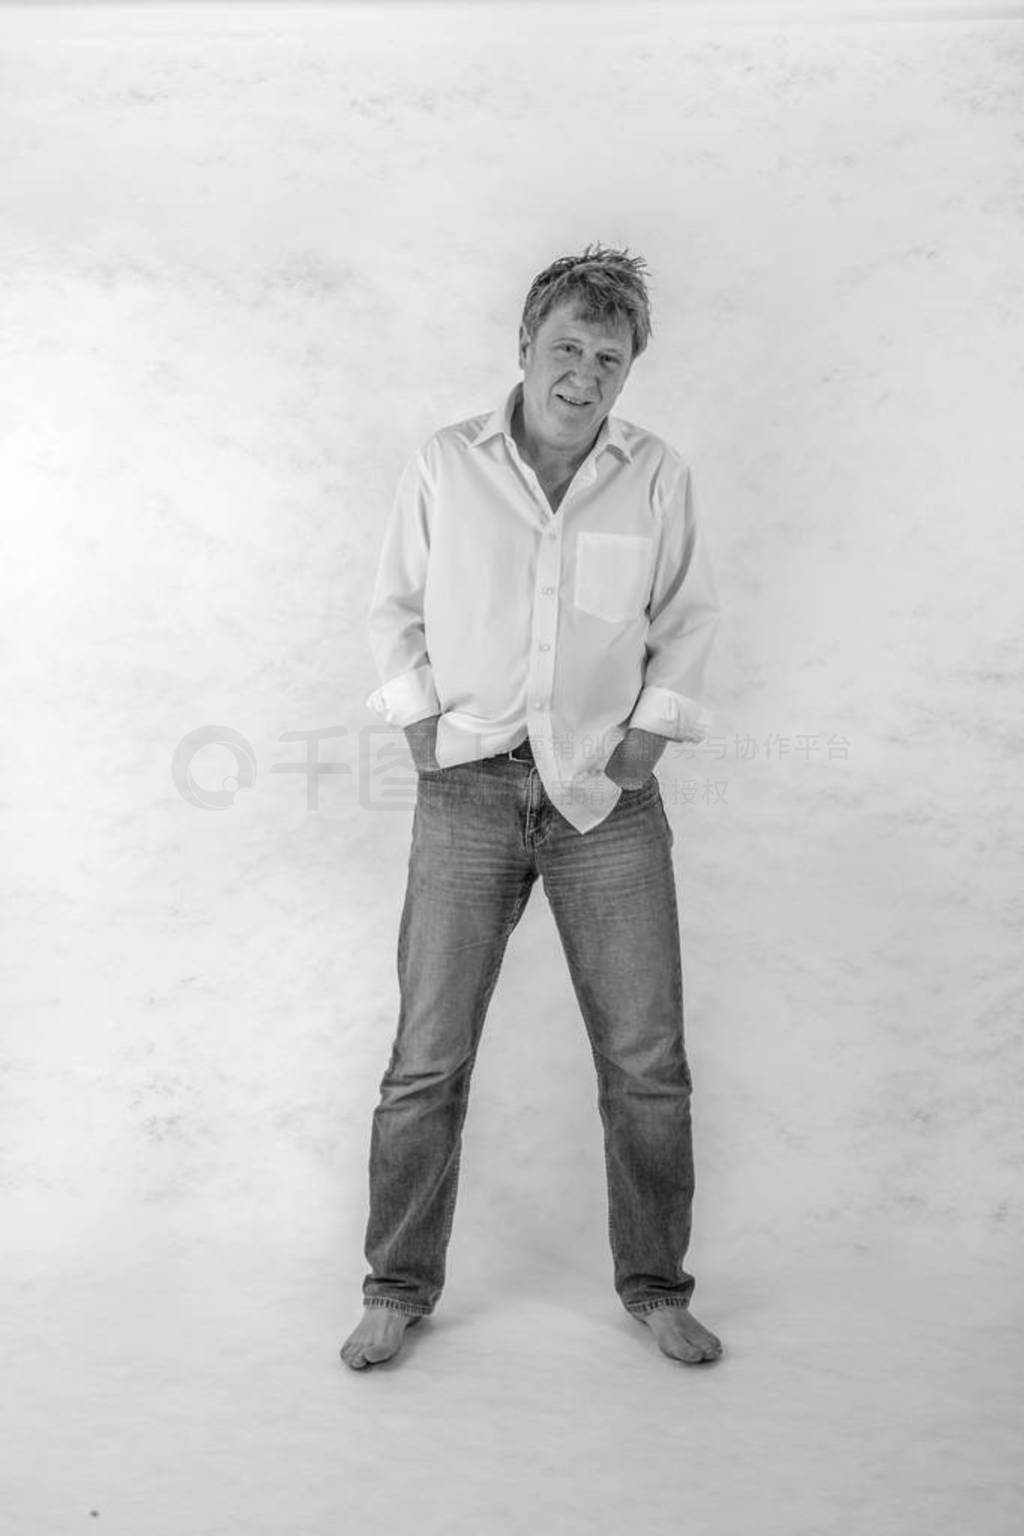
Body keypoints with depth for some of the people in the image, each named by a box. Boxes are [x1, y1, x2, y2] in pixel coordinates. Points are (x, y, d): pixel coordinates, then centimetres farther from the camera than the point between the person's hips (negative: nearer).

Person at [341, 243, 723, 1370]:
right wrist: (418, 719, 0)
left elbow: (691, 614, 12)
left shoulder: (657, 476, 2)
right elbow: (393, 609, 10)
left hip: (608, 798, 1)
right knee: (427, 1058, 3)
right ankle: (399, 1286, 22)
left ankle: (655, 1286, 25)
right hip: (468, 790, 0)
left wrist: (652, 726, 2)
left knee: (646, 1061, 5)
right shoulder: (442, 467, 1)